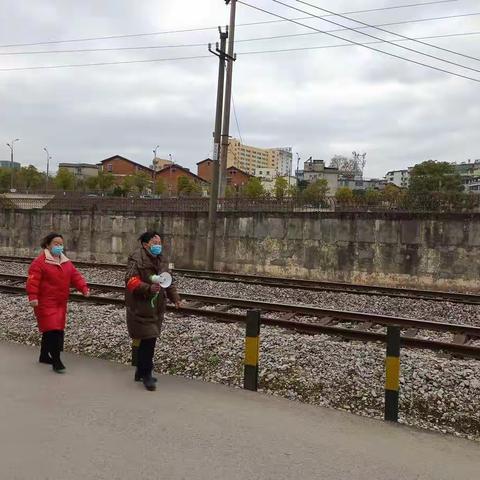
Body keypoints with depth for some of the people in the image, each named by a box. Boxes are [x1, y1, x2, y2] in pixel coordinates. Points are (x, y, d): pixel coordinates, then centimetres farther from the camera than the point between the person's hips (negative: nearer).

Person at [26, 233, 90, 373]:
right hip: (45, 303, -8)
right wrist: (33, 297, -28)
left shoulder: (66, 262, 13)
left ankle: (44, 356, 32)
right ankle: (56, 361, -10)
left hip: (60, 303, 8)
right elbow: (33, 280, -18)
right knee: (53, 330, -14)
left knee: (55, 329, 16)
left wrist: (84, 288, -9)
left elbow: (75, 276, 7)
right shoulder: (40, 261, -11)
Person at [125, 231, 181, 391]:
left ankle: (140, 372, 30)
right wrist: (149, 288, -36)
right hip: (141, 308, -8)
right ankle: (146, 375, 4)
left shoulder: (162, 260, 11)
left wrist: (174, 297, 8)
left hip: (157, 308, 8)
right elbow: (131, 282, -23)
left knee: (147, 340, 16)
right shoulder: (136, 259, -14)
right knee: (148, 340, -10)